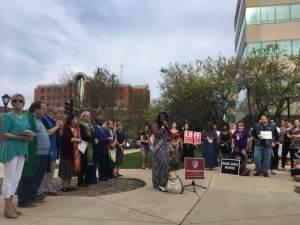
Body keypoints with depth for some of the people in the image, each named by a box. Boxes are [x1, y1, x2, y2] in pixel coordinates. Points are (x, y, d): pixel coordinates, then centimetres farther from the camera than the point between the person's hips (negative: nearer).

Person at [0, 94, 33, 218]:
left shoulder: (26, 117, 14)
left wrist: (29, 137, -2)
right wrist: (19, 137, -20)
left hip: (22, 150, 7)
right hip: (11, 150, -7)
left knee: (17, 178, 11)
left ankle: (11, 203, 22)